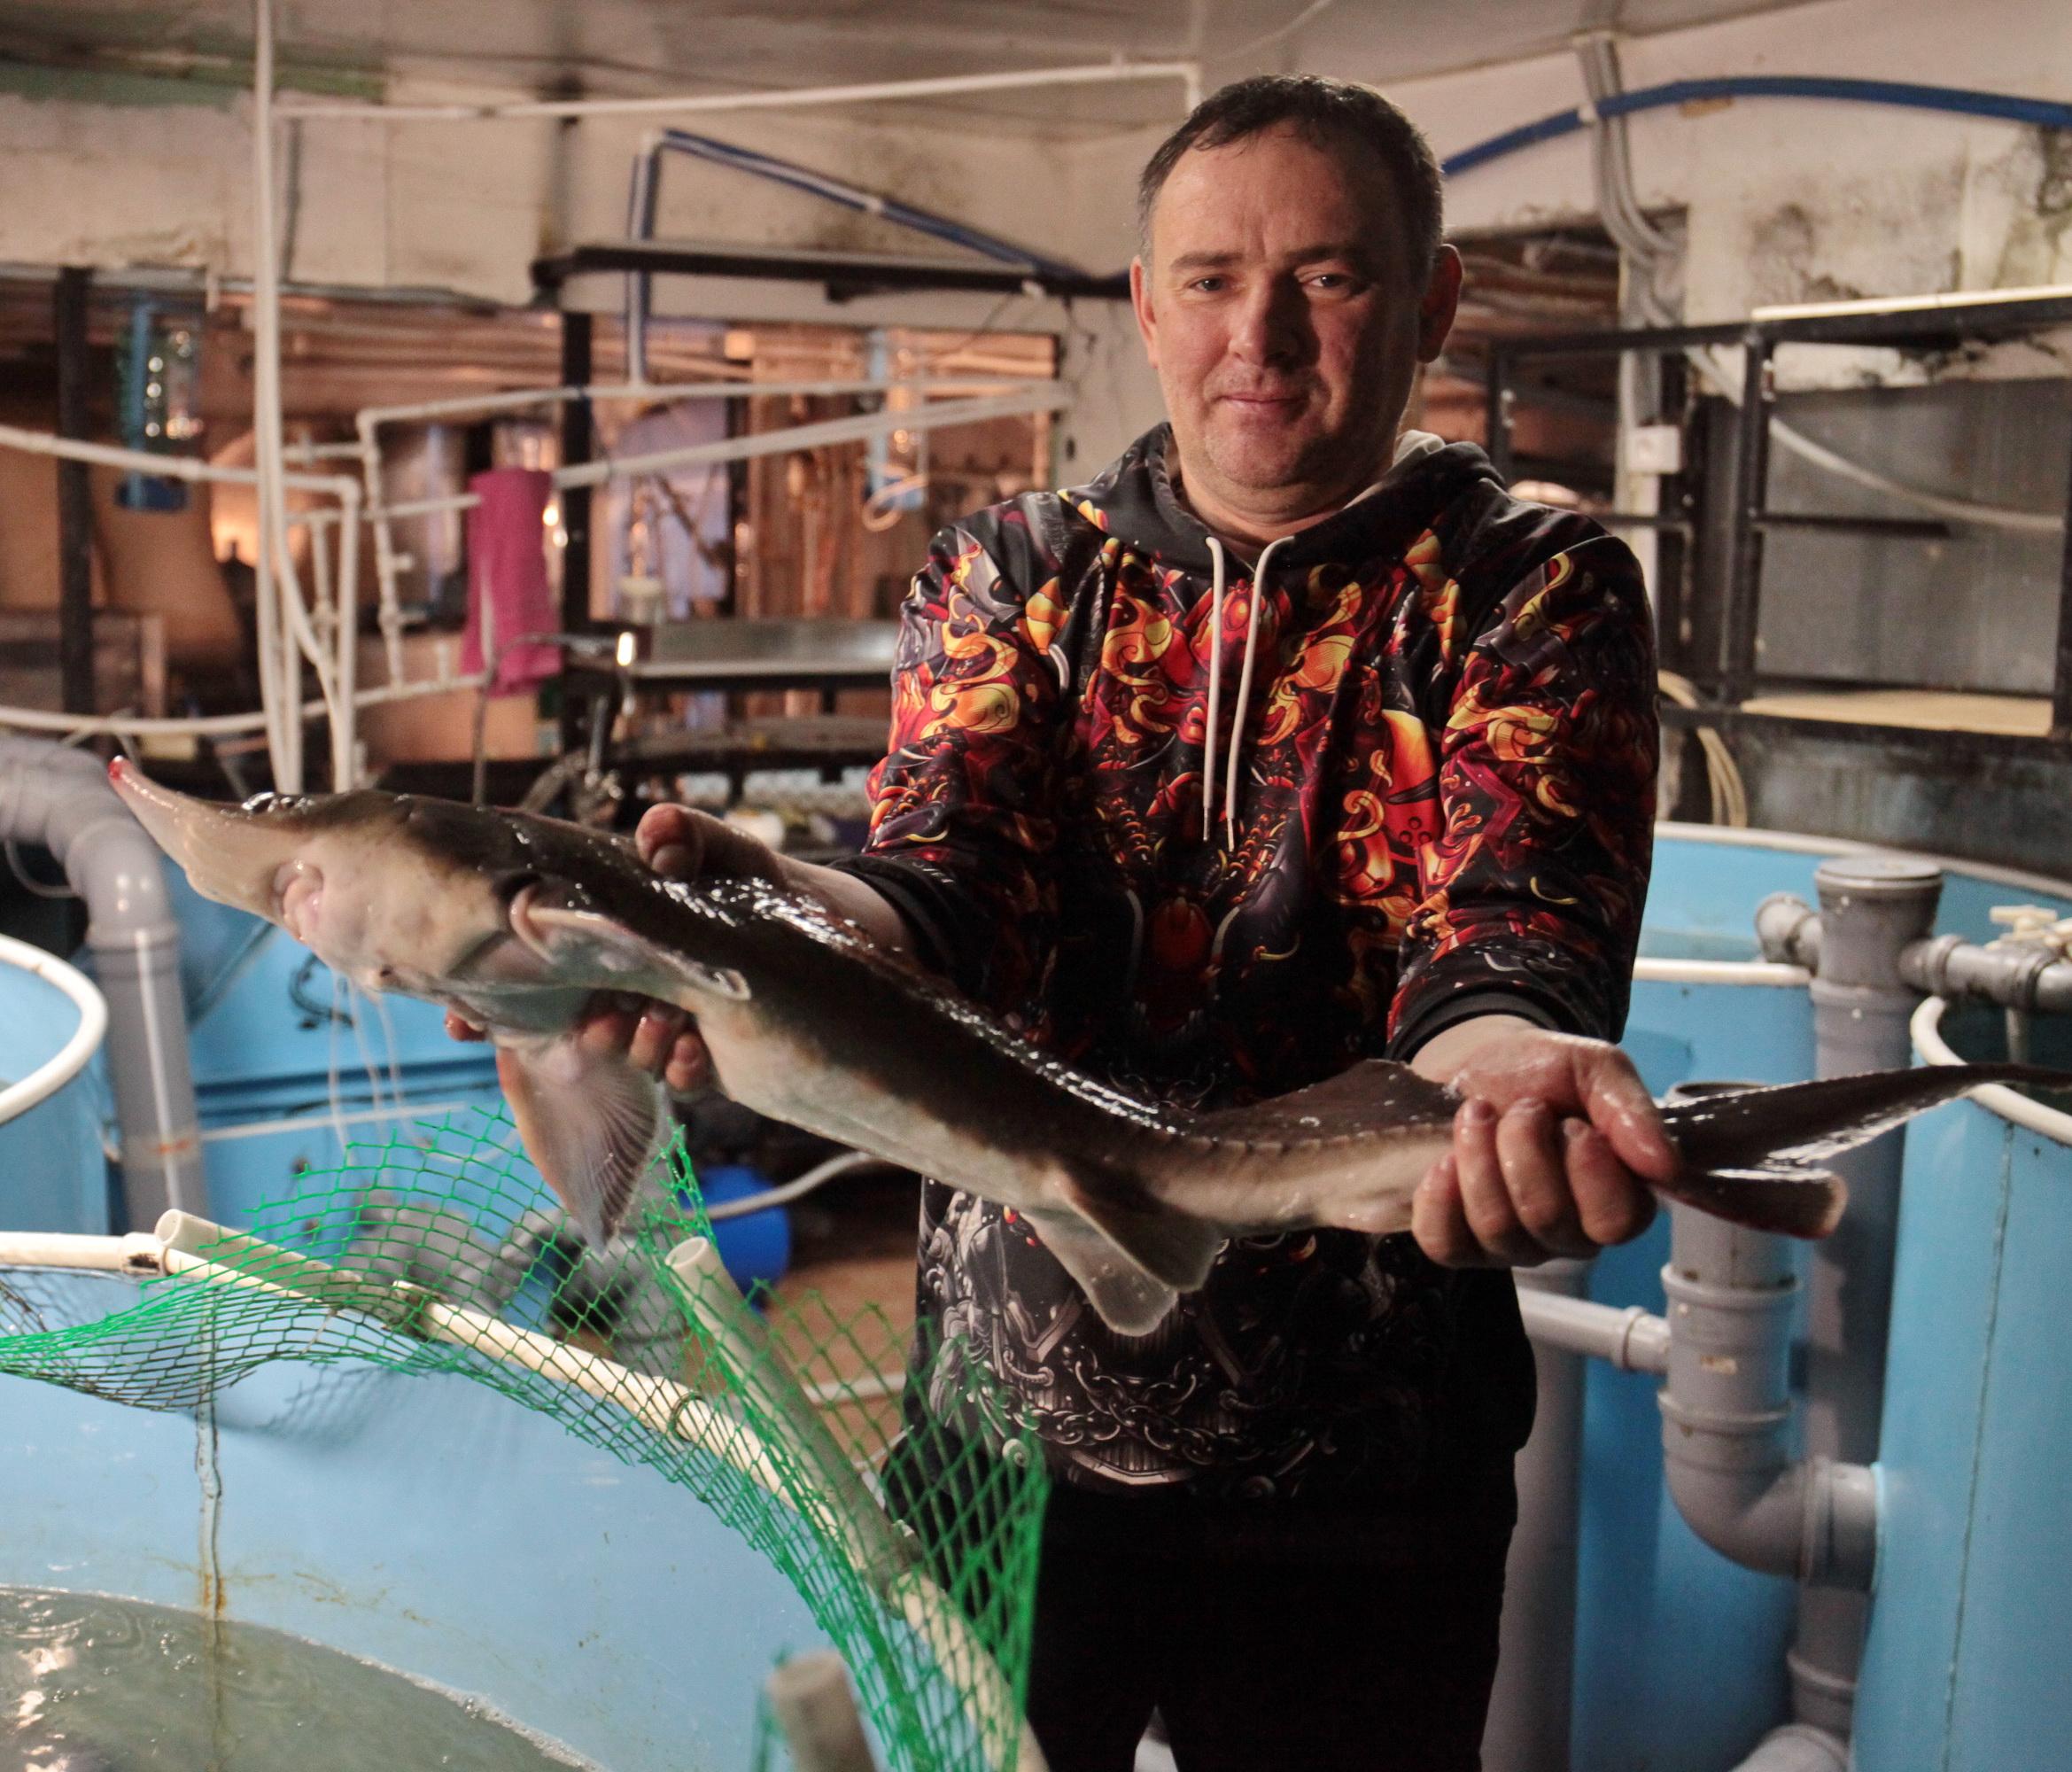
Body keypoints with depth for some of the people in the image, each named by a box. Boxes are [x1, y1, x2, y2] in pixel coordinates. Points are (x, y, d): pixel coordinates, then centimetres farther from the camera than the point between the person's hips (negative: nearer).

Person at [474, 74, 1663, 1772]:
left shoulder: (1533, 594, -4)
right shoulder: (1011, 577, 2)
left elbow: (1505, 906, -22)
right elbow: (952, 881, -14)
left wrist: (1496, 1053, -46)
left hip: (1354, 1459, -1)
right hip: (1011, 1423, 2)